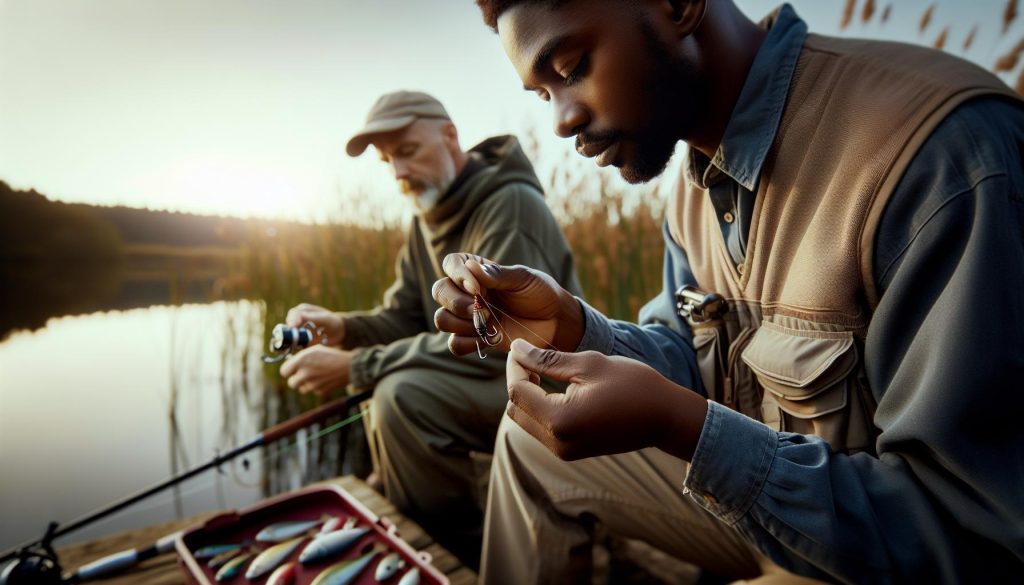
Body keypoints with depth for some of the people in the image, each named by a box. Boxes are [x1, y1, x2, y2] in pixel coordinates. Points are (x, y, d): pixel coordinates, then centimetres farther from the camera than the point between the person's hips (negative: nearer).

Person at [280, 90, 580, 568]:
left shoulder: (511, 206, -21)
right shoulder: (426, 221, 8)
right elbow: (402, 318, 8)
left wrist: (357, 366, -27)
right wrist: (343, 327, -14)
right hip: (490, 377, 9)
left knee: (402, 396, -25)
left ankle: (464, 552, -4)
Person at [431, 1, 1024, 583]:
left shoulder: (949, 149, -29)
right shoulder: (699, 177, -3)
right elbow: (691, 365, 3)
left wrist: (678, 425, -33)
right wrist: (571, 328, -16)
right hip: (759, 486, 7)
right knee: (529, 437, 7)